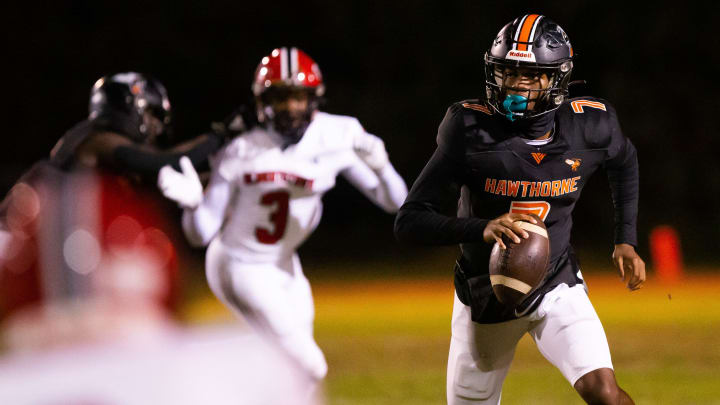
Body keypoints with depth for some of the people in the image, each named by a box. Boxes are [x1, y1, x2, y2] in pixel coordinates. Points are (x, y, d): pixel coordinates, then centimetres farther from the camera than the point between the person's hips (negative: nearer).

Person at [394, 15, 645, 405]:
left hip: (557, 289, 0)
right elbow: (409, 222, -24)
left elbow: (624, 161, 14)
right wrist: (482, 228, -40)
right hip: (486, 297, 0)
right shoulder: (472, 133, -21)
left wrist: (626, 241, 8)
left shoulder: (587, 127, -12)